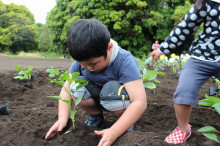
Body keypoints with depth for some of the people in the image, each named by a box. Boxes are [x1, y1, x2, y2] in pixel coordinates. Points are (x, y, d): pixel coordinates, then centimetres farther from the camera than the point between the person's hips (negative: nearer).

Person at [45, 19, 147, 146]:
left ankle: (126, 122, -8)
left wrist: (114, 132, -46)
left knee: (111, 89, -38)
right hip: (99, 97, 5)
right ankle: (95, 116, 3)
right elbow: (66, 90, -8)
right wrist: (63, 118, -25)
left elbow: (140, 102, -38)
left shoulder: (125, 61, -31)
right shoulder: (81, 61, -15)